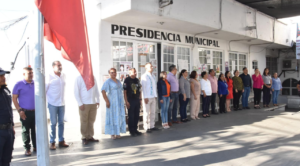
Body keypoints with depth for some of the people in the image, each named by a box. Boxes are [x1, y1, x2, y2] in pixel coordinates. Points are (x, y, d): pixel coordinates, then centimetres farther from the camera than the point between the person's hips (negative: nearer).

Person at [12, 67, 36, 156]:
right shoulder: (19, 85, -3)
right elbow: (14, 99, -4)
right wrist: (20, 110, -11)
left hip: (35, 111, 3)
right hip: (25, 112, -3)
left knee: (35, 130, 9)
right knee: (25, 130, 4)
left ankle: (36, 146, 21)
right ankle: (27, 148, 14)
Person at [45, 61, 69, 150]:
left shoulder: (63, 76, 8)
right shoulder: (49, 77, -7)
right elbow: (44, 90, -5)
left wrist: (62, 99, 13)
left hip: (62, 103, 5)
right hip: (53, 104, -4)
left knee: (61, 122, 8)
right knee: (53, 123, 0)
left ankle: (61, 141, 17)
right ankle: (52, 142, 9)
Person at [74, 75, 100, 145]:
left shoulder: (93, 78, 11)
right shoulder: (79, 78, -4)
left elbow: (96, 90, 16)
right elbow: (76, 92, -6)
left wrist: (97, 101, 8)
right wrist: (80, 104, -11)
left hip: (93, 103, 5)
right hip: (84, 104, -4)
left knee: (91, 121, 9)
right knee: (84, 122, 2)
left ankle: (90, 137, 20)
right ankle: (84, 138, 14)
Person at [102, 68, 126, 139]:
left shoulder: (118, 81, 14)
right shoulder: (108, 82, -7)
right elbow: (103, 91, -16)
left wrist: (122, 102, 14)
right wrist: (107, 101, -21)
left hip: (120, 102, 6)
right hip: (112, 102, -6)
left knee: (119, 117, 6)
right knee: (112, 117, -2)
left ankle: (117, 133, 14)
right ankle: (112, 134, 6)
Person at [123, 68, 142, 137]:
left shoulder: (137, 80, 12)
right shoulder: (127, 80, -6)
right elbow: (125, 92, -9)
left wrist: (140, 99, 12)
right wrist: (126, 101, -14)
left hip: (137, 100, 6)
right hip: (130, 101, -6)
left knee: (137, 116, 10)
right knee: (131, 116, 0)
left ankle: (135, 129, 21)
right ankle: (131, 131, 9)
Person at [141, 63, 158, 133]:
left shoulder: (153, 76, 14)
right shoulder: (144, 76, -7)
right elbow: (143, 87, -11)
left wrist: (155, 95, 11)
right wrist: (145, 97, -14)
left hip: (153, 97, 7)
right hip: (147, 97, -7)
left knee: (153, 112, 11)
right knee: (146, 113, -2)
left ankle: (152, 126, 19)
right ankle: (146, 128, 5)